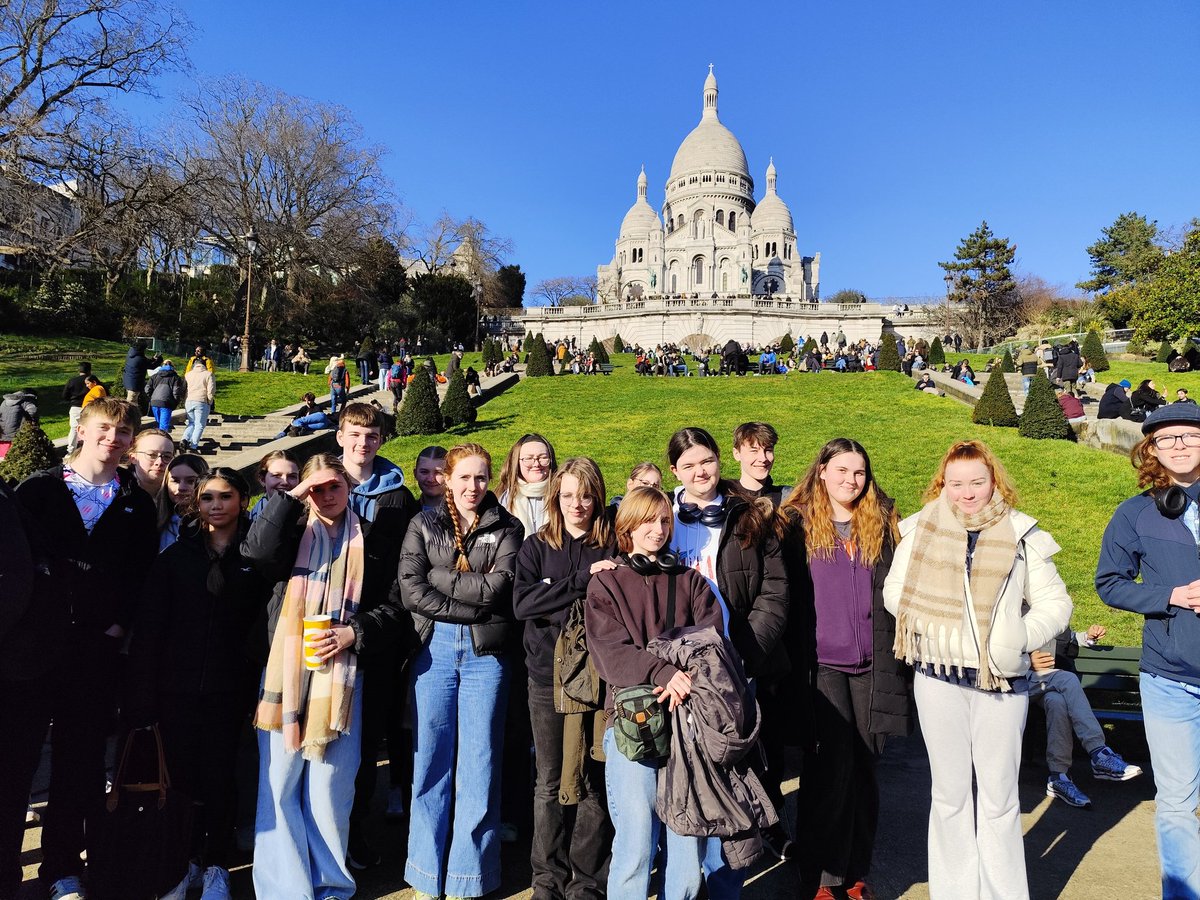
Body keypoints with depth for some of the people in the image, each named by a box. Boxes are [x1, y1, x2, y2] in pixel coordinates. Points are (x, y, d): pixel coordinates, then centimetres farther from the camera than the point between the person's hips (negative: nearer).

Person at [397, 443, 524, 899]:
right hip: (434, 649, 1)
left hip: (485, 654, -1)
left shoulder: (507, 528, 4)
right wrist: (475, 608, -13)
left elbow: (497, 587, -11)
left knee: (479, 766, 5)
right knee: (431, 761, 7)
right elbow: (411, 591, -7)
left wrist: (436, 575, -10)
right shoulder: (424, 526, 6)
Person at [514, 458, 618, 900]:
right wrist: (583, 580, -17)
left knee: (591, 782, 5)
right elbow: (522, 603, -10)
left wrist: (558, 604, -14)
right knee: (549, 782, 10)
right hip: (547, 676, 1)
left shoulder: (612, 548, 2)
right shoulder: (536, 547, 4)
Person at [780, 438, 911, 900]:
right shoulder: (797, 524, 0)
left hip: (873, 666, 3)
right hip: (822, 664, -3)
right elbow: (779, 594, 0)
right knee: (833, 767, -3)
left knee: (864, 769, 11)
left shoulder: (884, 524, 9)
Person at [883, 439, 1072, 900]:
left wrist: (1021, 636, -12)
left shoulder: (1020, 534, 0)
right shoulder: (922, 529, 1)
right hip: (940, 675, 1)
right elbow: (894, 591, 5)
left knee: (999, 795, 10)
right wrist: (932, 625, -10)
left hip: (1002, 677, 0)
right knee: (949, 792, 12)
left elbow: (1055, 602, 3)